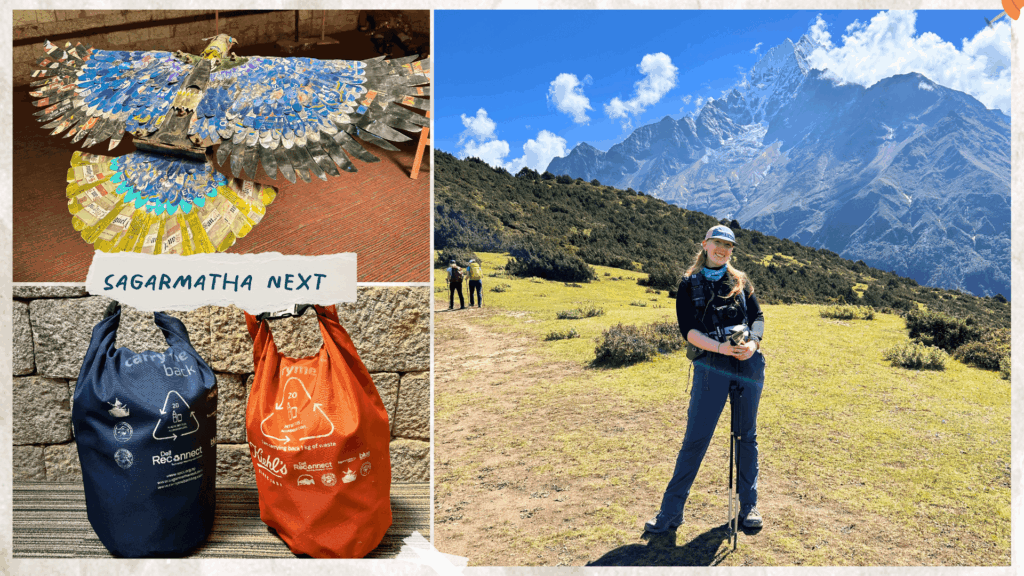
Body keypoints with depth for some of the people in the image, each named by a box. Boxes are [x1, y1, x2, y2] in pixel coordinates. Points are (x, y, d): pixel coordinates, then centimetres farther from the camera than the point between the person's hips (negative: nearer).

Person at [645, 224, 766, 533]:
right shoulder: (689, 285, 4)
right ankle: (670, 511, 5)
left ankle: (748, 505, 26)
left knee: (747, 435, 12)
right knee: (695, 438, -4)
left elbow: (758, 317, 10)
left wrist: (753, 342, -11)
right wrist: (720, 347, -19)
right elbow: (688, 329, -5)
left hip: (749, 362, 3)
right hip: (711, 365, -3)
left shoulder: (741, 281, 13)